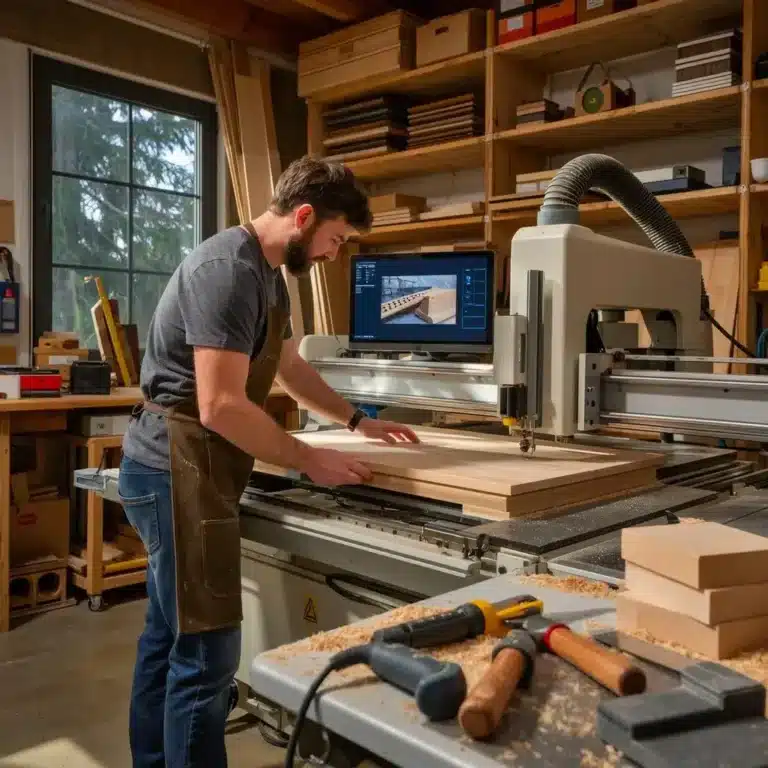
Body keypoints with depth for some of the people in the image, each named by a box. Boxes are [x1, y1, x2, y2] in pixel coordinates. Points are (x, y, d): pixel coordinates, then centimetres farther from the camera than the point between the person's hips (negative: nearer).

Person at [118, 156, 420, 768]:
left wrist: (358, 421, 22)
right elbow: (220, 406, -26)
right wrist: (309, 460, -16)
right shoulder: (228, 269, -20)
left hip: (183, 468, 10)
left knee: (169, 635, 20)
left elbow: (290, 368, 24)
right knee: (205, 651, -4)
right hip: (181, 469, -10)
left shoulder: (268, 272, 13)